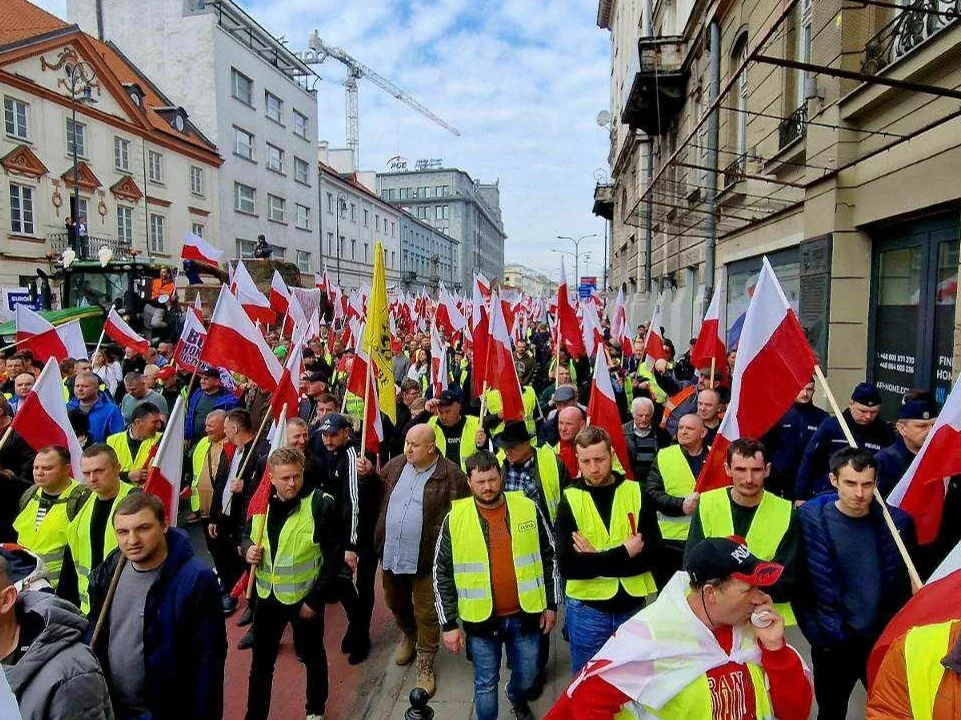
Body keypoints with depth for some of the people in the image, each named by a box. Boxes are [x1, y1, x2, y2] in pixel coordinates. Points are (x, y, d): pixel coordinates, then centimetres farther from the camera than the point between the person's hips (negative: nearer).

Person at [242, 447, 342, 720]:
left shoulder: (321, 504, -19)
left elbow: (334, 554, -16)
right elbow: (247, 535, 14)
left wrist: (316, 598, -15)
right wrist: (248, 548, -10)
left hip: (305, 598, -3)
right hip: (267, 596, 3)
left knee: (313, 657, 19)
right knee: (261, 662, 17)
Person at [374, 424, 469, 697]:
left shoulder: (451, 475, -16)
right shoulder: (395, 466, 0)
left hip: (426, 558, -5)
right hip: (391, 552, 6)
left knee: (426, 613, 9)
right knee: (396, 603, 26)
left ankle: (425, 666, 30)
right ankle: (409, 635, 55)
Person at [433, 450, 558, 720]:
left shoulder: (527, 508, -8)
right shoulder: (455, 519, -11)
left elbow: (548, 557, 3)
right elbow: (442, 574, -5)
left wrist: (551, 604, 4)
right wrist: (448, 624, -5)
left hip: (525, 615, 2)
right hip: (481, 619, -2)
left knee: (527, 676, 22)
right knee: (486, 684, 14)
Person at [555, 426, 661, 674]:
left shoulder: (636, 492, -5)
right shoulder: (570, 500, -9)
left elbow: (652, 553, -10)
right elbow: (567, 567, -16)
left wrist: (595, 561, -19)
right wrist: (623, 553, -20)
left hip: (633, 605, 2)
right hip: (587, 610, -1)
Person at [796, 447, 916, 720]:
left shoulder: (897, 522, -7)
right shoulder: (812, 520, -14)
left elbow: (904, 587, 3)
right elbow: (801, 585, -9)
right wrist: (820, 634, -10)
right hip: (834, 643, -1)